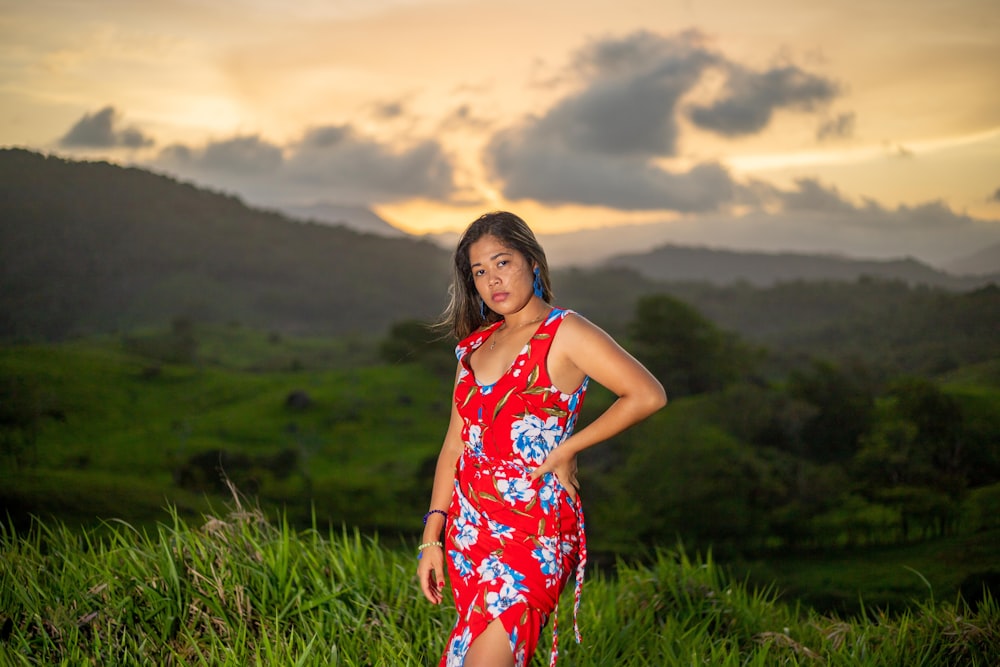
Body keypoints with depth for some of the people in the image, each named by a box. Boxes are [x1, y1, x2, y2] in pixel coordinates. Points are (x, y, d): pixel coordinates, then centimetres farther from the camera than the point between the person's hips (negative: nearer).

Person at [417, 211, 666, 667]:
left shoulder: (564, 334, -6)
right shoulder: (474, 345, 13)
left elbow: (648, 395, -14)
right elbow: (455, 445, 14)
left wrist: (567, 449, -11)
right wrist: (431, 538, 9)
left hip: (534, 531, -7)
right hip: (470, 529, 7)